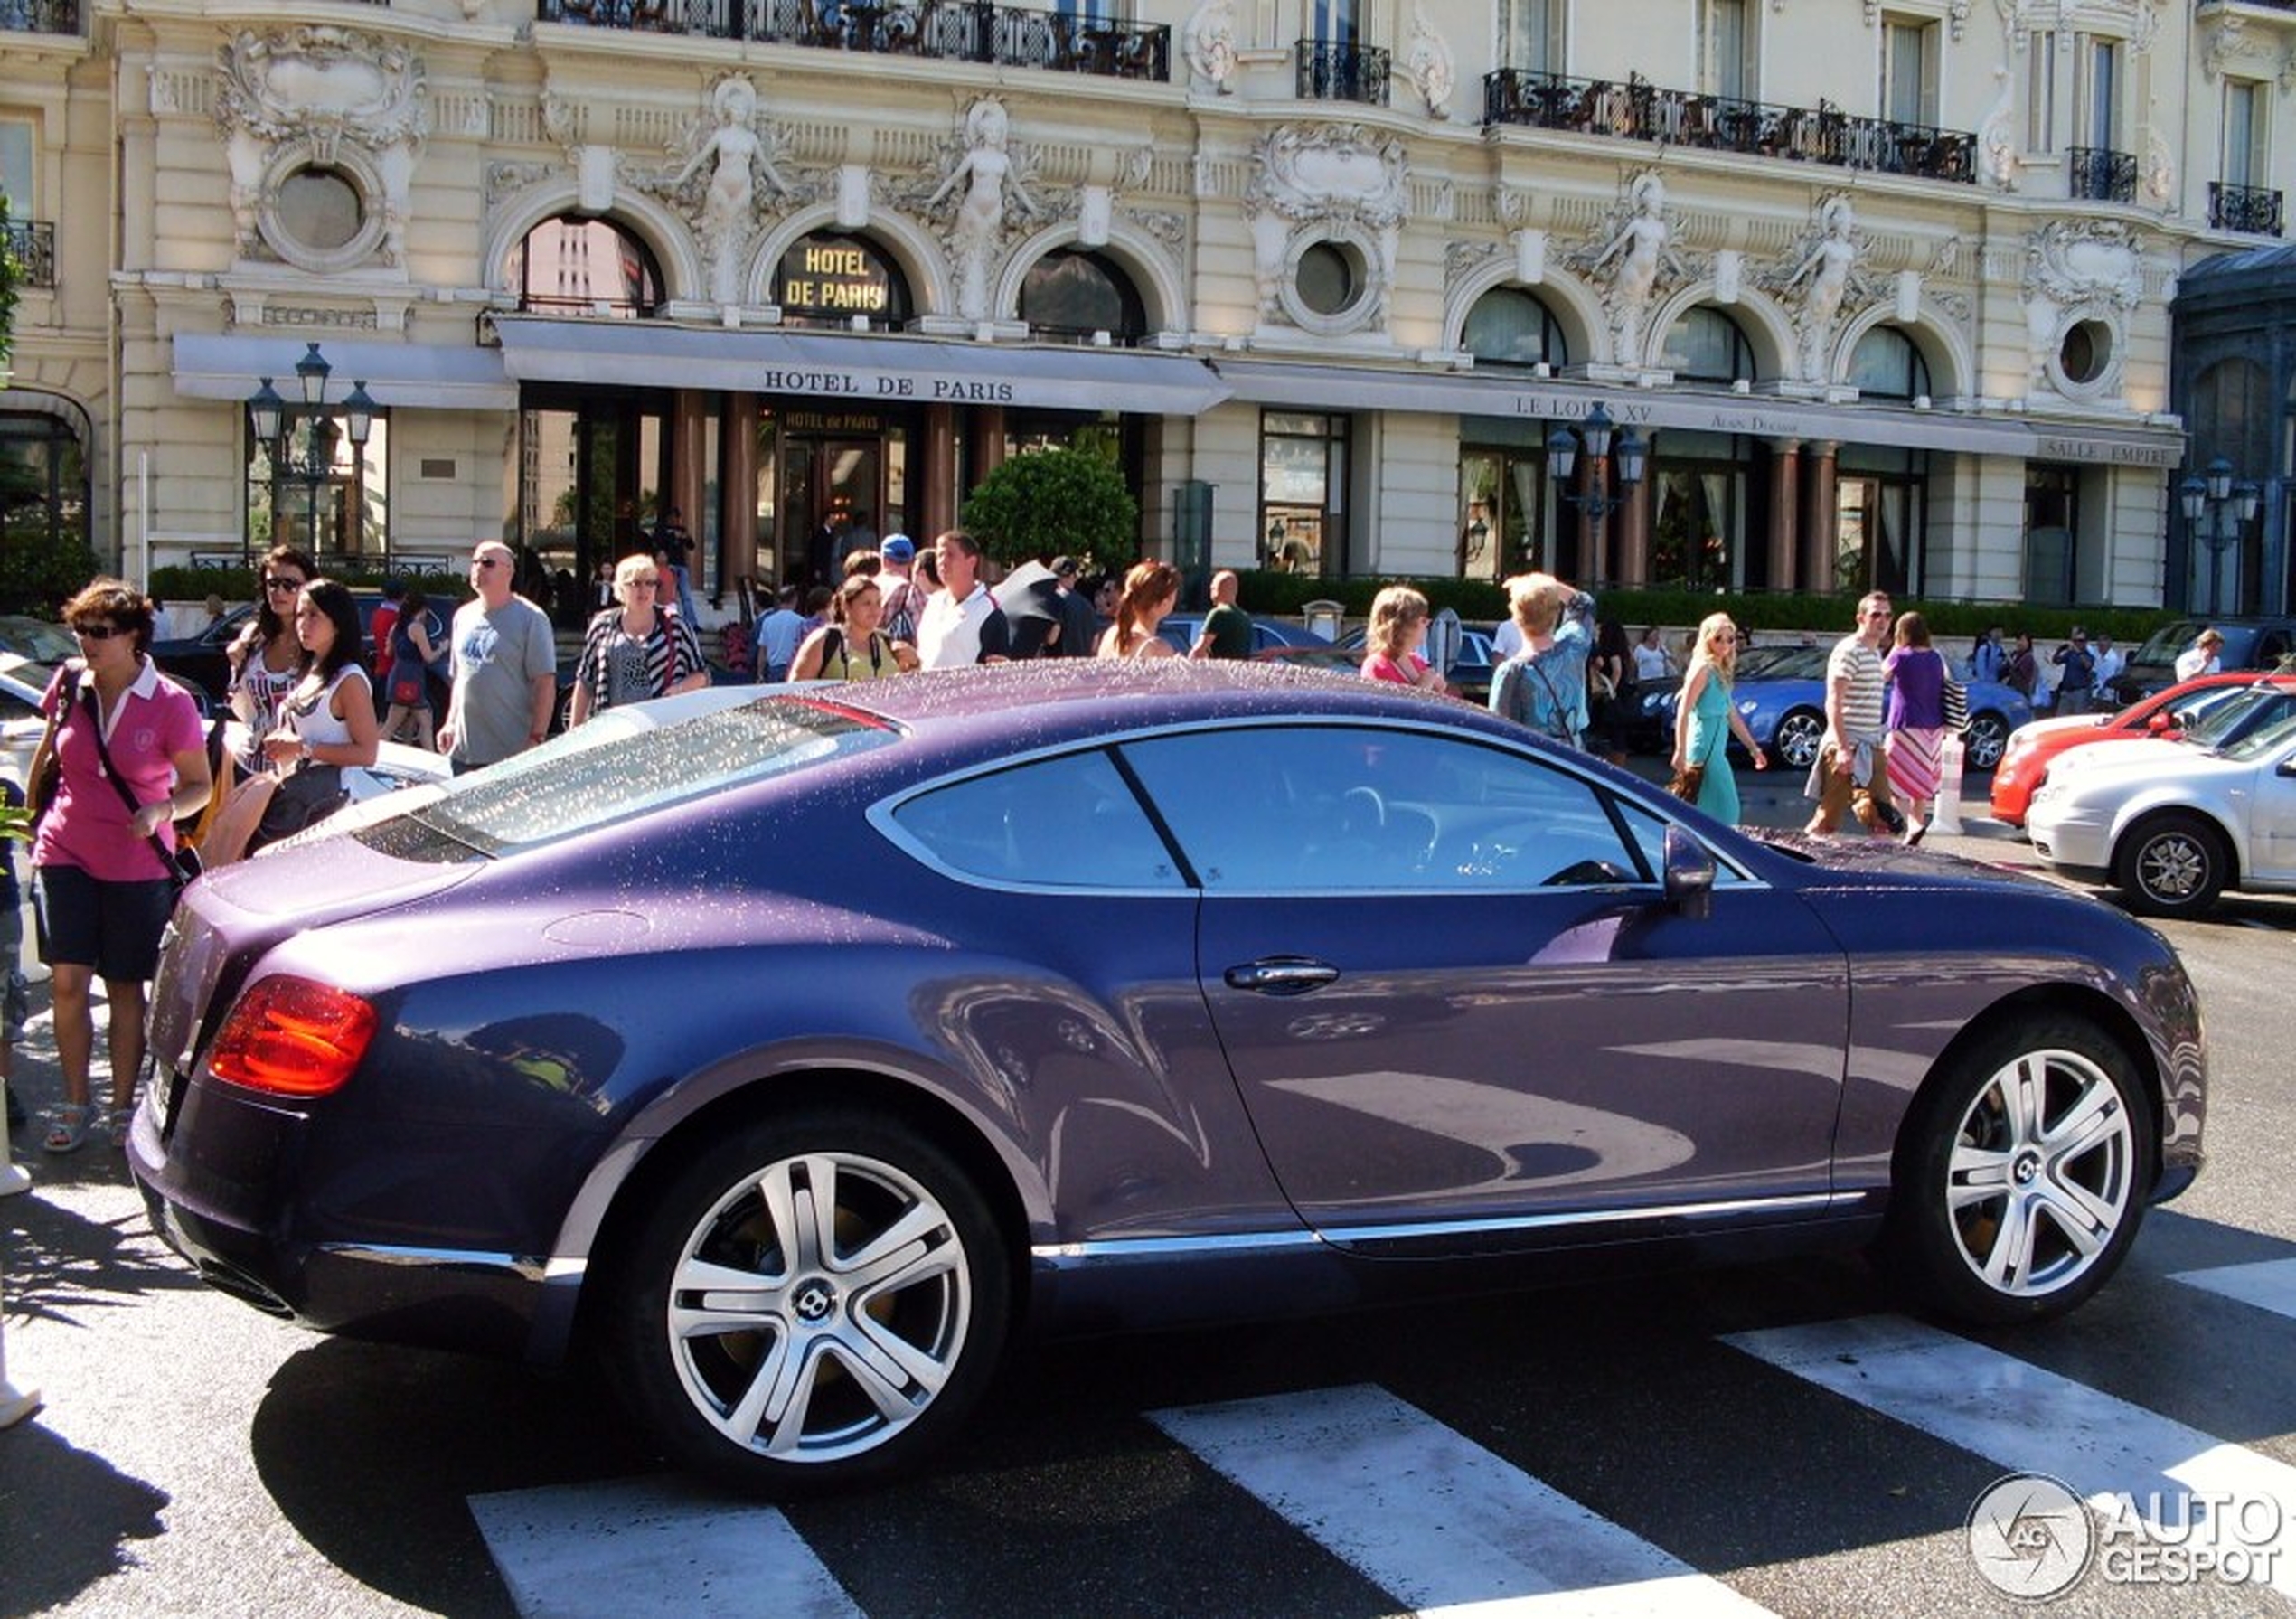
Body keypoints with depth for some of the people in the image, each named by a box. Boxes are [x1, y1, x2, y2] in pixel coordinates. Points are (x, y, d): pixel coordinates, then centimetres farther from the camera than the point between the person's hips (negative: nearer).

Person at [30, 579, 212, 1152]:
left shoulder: (170, 705, -10)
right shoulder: (69, 685, -1)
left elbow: (199, 785, -4)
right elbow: (48, 756, 16)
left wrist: (162, 810, -23)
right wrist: (33, 821, 16)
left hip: (137, 864, -2)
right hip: (66, 854, 2)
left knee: (125, 988, 7)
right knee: (68, 982, -3)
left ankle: (123, 1106, 20)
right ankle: (75, 1105, 11)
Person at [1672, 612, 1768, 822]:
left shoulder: (1723, 671, 15)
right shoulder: (1703, 668, -11)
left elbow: (1731, 714, 21)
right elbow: (1683, 711, -16)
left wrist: (1753, 747, 22)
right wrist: (1681, 751, -23)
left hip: (1716, 749, 9)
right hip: (1704, 748, -9)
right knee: (1723, 807, -11)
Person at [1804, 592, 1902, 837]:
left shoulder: (1875, 654, 18)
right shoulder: (1848, 651, -10)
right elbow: (1834, 703, -17)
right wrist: (1842, 748, -24)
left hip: (1872, 749, 9)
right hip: (1848, 747, -9)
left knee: (1882, 819, 5)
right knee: (1828, 821, -7)